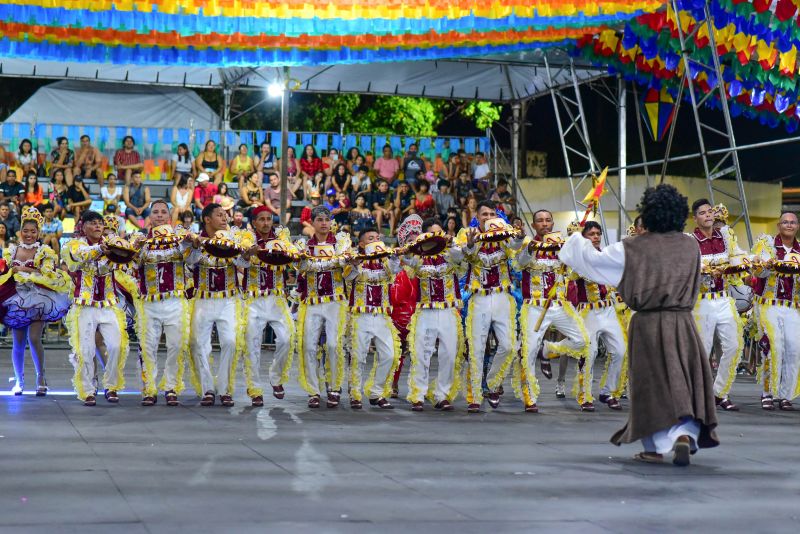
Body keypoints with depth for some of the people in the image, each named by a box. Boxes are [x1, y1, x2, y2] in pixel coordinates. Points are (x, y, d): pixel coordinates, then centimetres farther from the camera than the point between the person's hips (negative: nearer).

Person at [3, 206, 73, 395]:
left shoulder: (45, 252, 1)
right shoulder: (10, 251, 9)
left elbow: (48, 275, -10)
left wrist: (23, 269, -11)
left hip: (37, 299, -3)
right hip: (16, 299, 3)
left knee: (34, 338, -15)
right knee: (18, 342, 3)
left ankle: (41, 377, 0)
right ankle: (19, 380, 16)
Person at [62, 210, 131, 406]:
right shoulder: (75, 245, 3)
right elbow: (82, 255, -21)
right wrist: (100, 249, -42)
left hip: (109, 305, 2)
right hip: (85, 307, -2)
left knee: (116, 345, -10)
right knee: (86, 350, -6)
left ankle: (111, 387, 6)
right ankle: (88, 391, 6)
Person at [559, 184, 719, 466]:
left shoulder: (634, 249, -7)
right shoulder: (690, 246, 1)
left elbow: (593, 260, 3)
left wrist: (577, 239, 20)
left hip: (647, 325, -1)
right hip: (683, 324, 1)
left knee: (652, 384, 7)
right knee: (685, 383, 7)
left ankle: (655, 448, 11)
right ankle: (685, 434, -13)